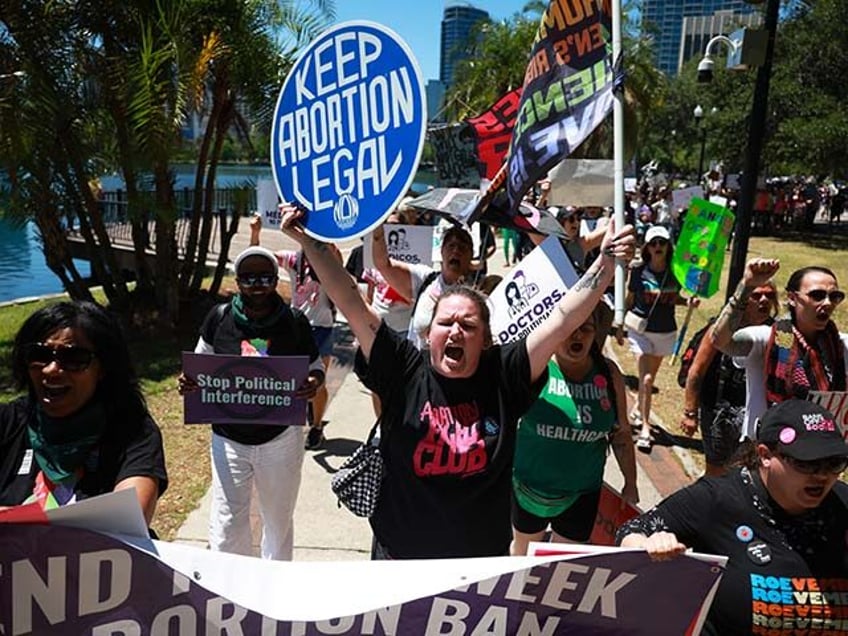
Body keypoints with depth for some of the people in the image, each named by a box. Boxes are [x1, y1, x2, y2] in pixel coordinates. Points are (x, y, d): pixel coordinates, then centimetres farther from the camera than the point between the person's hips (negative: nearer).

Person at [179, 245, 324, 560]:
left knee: (278, 519, 19)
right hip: (229, 439, 0)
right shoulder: (220, 317, -6)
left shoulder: (294, 321, -8)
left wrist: (314, 383, -22)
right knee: (226, 525, 3)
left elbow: (315, 366, 1)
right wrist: (188, 381, -15)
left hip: (281, 437, 0)